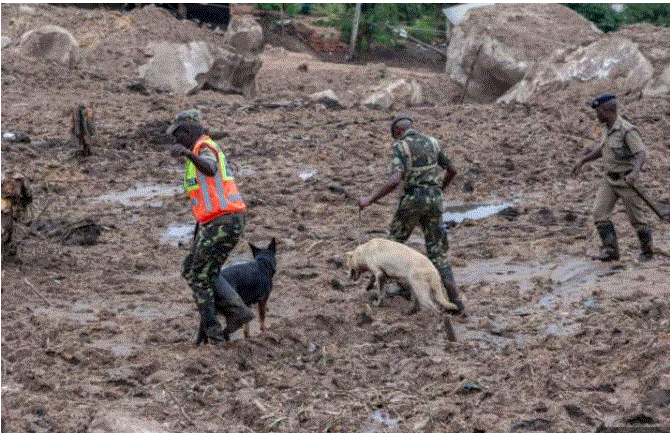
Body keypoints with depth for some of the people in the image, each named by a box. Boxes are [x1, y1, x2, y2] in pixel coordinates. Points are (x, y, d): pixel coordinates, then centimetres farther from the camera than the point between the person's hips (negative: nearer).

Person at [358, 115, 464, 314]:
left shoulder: (400, 147, -5)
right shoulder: (432, 143, 13)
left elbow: (395, 180, -19)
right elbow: (452, 170, 23)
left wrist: (370, 199, -14)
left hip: (412, 199, -5)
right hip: (434, 199, 5)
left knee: (396, 241, 21)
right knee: (437, 251, 7)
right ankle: (455, 300, -3)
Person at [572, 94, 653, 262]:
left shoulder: (627, 130, -20)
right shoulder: (607, 128, 7)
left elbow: (641, 153, -27)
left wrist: (635, 172, -44)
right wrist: (582, 161, 27)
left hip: (627, 181, -8)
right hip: (609, 180, 8)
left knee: (636, 218, 3)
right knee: (599, 212, -5)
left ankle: (647, 251, 22)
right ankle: (610, 250, -1)